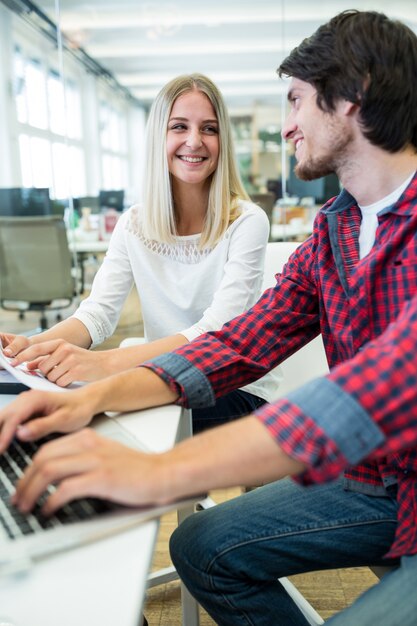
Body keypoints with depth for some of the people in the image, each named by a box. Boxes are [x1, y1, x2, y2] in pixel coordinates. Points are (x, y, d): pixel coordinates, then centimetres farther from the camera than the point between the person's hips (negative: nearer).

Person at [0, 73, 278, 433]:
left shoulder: (247, 223, -12)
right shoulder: (134, 225, 3)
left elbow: (218, 331, -24)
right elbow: (99, 311, -6)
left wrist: (106, 362, -39)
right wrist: (32, 346, -29)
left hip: (238, 391, -4)